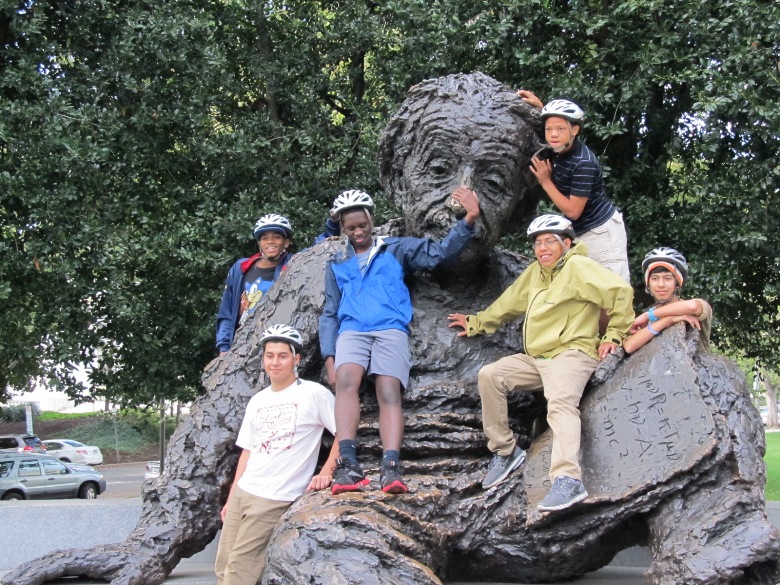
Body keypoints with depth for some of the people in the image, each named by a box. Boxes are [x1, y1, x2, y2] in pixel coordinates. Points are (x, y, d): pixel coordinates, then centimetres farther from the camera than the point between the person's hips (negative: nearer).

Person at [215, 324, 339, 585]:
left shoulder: (314, 393, -6)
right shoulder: (257, 401, 13)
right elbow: (247, 451, 16)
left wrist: (326, 472, -14)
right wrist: (230, 497, 14)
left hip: (275, 498, -6)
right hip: (241, 492, 6)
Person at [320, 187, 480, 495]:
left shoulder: (396, 249, 18)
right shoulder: (337, 265, 24)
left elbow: (440, 252, 8)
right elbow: (330, 313, 21)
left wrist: (468, 221, -7)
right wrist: (329, 356, 7)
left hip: (391, 329, -1)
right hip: (352, 331, 1)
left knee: (389, 391, -25)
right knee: (346, 380, -30)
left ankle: (391, 467, -40)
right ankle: (347, 464, -42)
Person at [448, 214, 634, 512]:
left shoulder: (578, 267, -6)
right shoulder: (535, 272, 18)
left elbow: (620, 291, -14)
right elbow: (510, 302, 30)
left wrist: (614, 334, -11)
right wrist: (476, 323, 35)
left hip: (571, 353, -8)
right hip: (536, 358, 8)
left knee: (560, 403, -33)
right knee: (489, 375, -6)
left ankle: (568, 481, -46)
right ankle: (505, 452, 1)